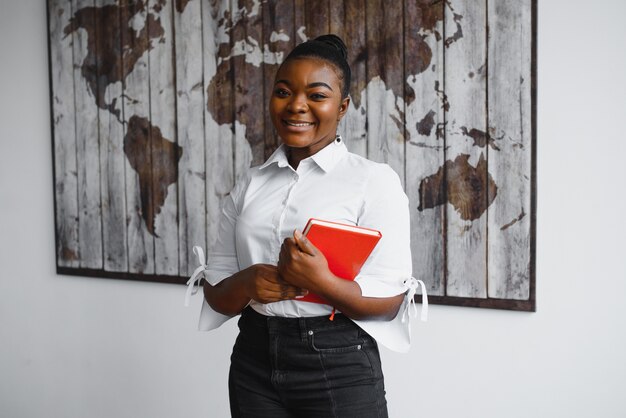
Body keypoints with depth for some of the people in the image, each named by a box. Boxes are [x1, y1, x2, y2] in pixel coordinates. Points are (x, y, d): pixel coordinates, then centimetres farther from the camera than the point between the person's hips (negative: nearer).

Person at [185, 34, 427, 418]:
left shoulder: (375, 180, -7)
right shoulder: (250, 185, 6)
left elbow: (390, 300, -10)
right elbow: (216, 295, 5)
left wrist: (321, 281, -27)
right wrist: (248, 282, -15)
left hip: (339, 365, -3)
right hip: (253, 359, 4)